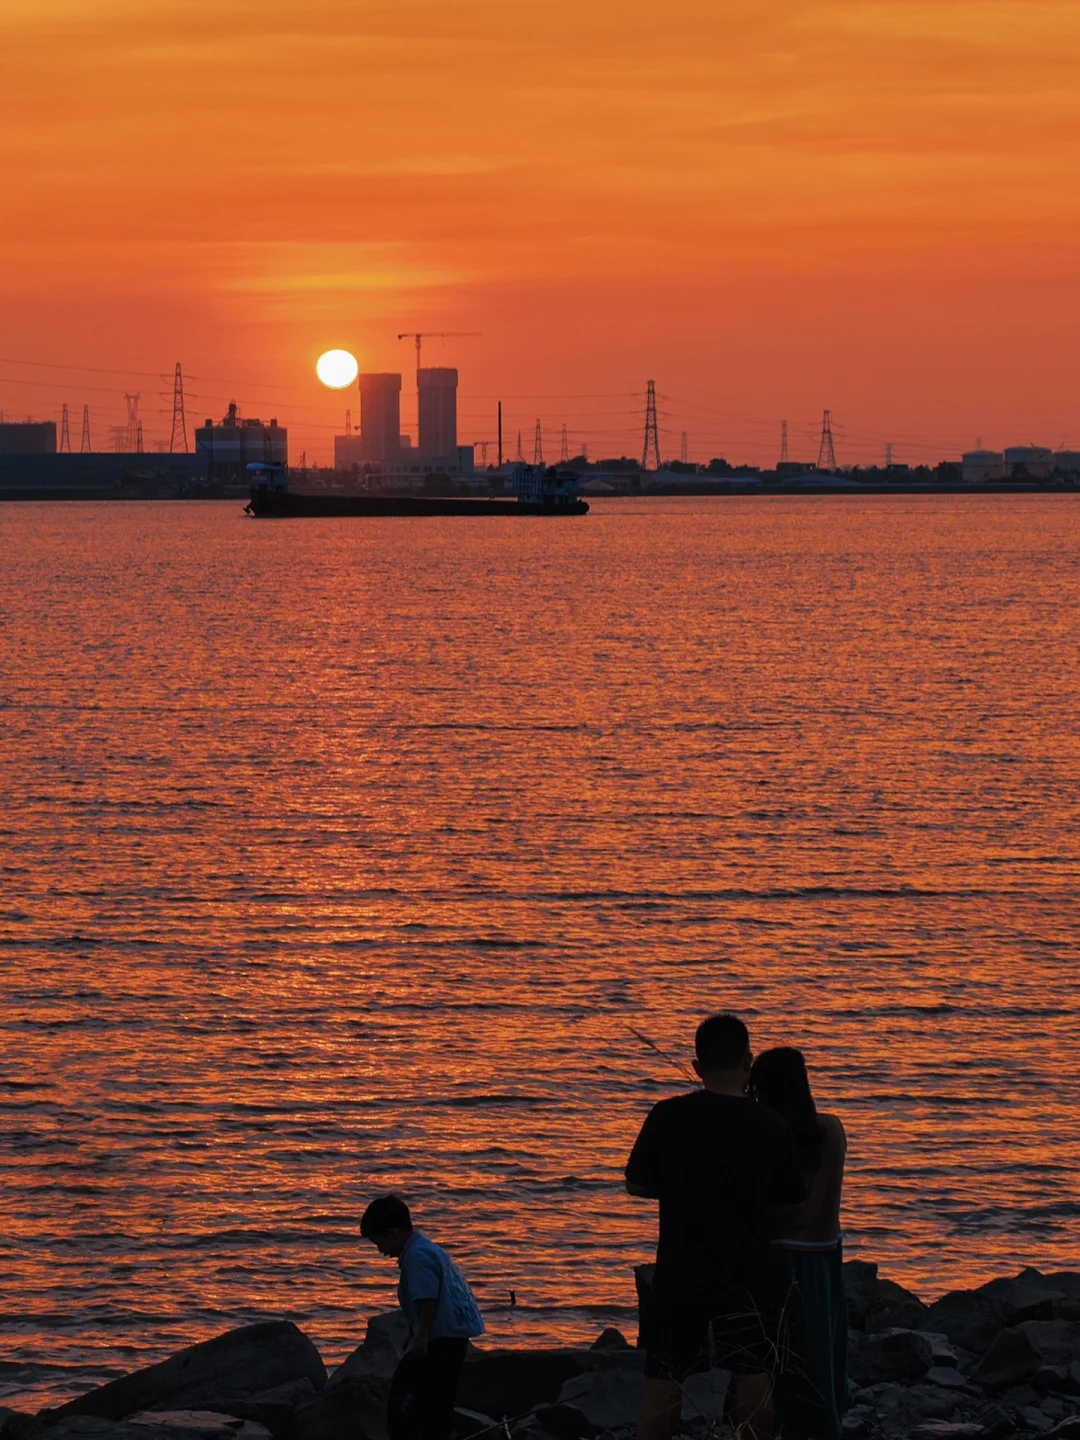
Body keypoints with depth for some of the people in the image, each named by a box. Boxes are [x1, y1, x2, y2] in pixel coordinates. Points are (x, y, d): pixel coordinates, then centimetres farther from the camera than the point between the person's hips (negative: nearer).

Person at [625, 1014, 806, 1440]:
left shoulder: (667, 1117, -9)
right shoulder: (770, 1126, -7)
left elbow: (637, 1185, 0)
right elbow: (788, 1205, 0)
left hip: (680, 1272, 0)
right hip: (748, 1273, 0)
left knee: (663, 1382, 6)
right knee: (753, 1379, 9)